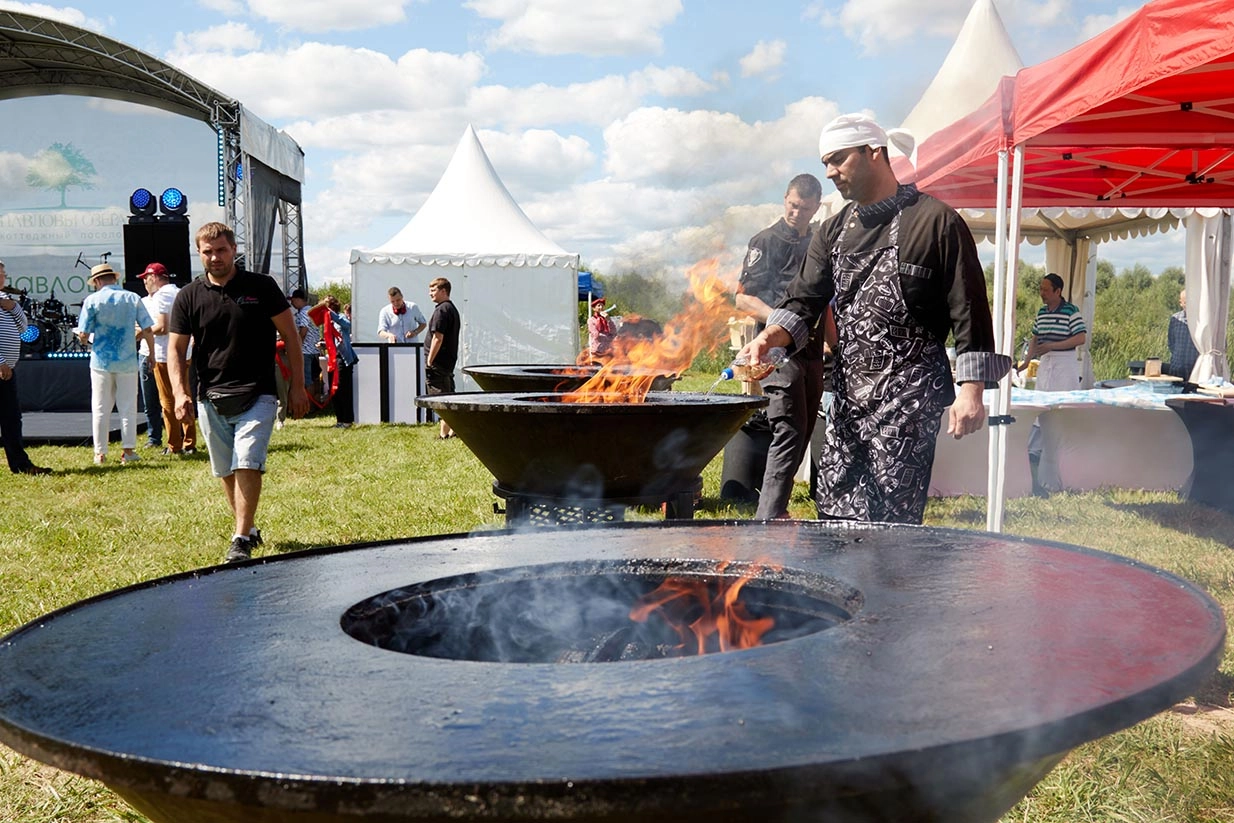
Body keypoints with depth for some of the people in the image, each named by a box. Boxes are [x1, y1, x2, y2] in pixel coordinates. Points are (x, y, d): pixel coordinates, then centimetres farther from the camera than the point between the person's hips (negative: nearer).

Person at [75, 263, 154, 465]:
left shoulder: (92, 300, -4)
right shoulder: (133, 298, 1)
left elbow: (83, 335, -7)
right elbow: (147, 330, -2)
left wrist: (85, 340, 16)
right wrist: (151, 354, 9)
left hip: (101, 361, -1)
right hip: (127, 361, 1)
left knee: (100, 408, 7)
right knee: (128, 407, 7)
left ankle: (100, 452, 11)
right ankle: (129, 449, 7)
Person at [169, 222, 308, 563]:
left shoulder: (262, 287, -1)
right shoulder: (189, 296, 4)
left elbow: (291, 336, 3)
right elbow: (176, 349, 5)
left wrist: (297, 387, 0)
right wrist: (180, 393, -10)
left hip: (256, 396, -3)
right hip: (211, 399, 3)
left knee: (247, 466, -14)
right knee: (226, 471, 11)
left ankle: (241, 540, -9)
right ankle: (248, 529, 27)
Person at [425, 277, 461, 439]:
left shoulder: (441, 310, -15)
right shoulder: (453, 309, 15)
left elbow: (438, 338, -21)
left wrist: (429, 361, -17)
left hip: (438, 362, -10)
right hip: (450, 360, 10)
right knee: (448, 394, 15)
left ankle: (444, 433, -2)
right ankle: (454, 428, 18)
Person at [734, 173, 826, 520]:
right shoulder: (766, 241, -2)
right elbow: (743, 298, -7)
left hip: (811, 350, 7)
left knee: (802, 432, 9)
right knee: (789, 432, -15)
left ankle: (775, 508, 17)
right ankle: (768, 516, -14)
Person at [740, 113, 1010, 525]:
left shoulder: (936, 221, -3)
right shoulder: (833, 232, 16)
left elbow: (968, 311, -5)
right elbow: (805, 299, 9)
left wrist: (971, 390, -11)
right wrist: (769, 337, -12)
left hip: (910, 397, -6)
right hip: (849, 394, 7)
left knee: (893, 519, -7)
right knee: (835, 511, 7)